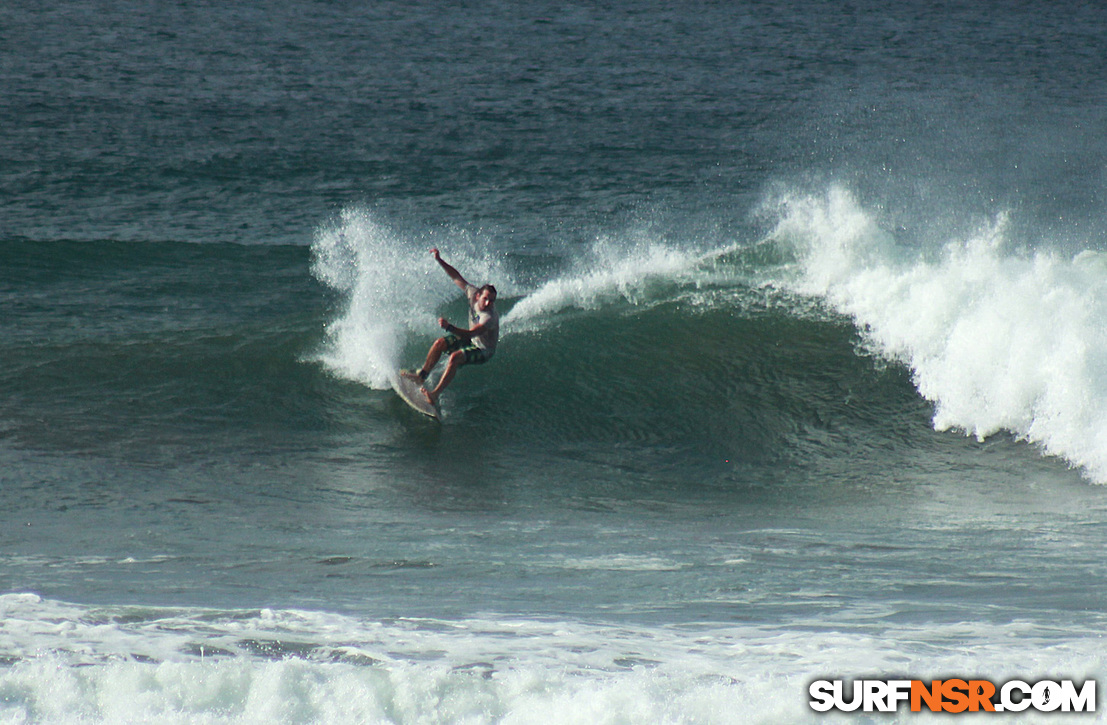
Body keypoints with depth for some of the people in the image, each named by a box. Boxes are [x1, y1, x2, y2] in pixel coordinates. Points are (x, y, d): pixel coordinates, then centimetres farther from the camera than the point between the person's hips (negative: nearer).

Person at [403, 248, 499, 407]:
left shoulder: (490, 317, -36)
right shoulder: (473, 293, -17)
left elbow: (469, 334, -44)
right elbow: (456, 277, -7)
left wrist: (449, 327, -57)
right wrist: (439, 260, -14)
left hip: (483, 350, -8)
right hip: (471, 340, 8)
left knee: (455, 357, -31)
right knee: (440, 343, -6)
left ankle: (436, 394, -33)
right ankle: (422, 374, 13)